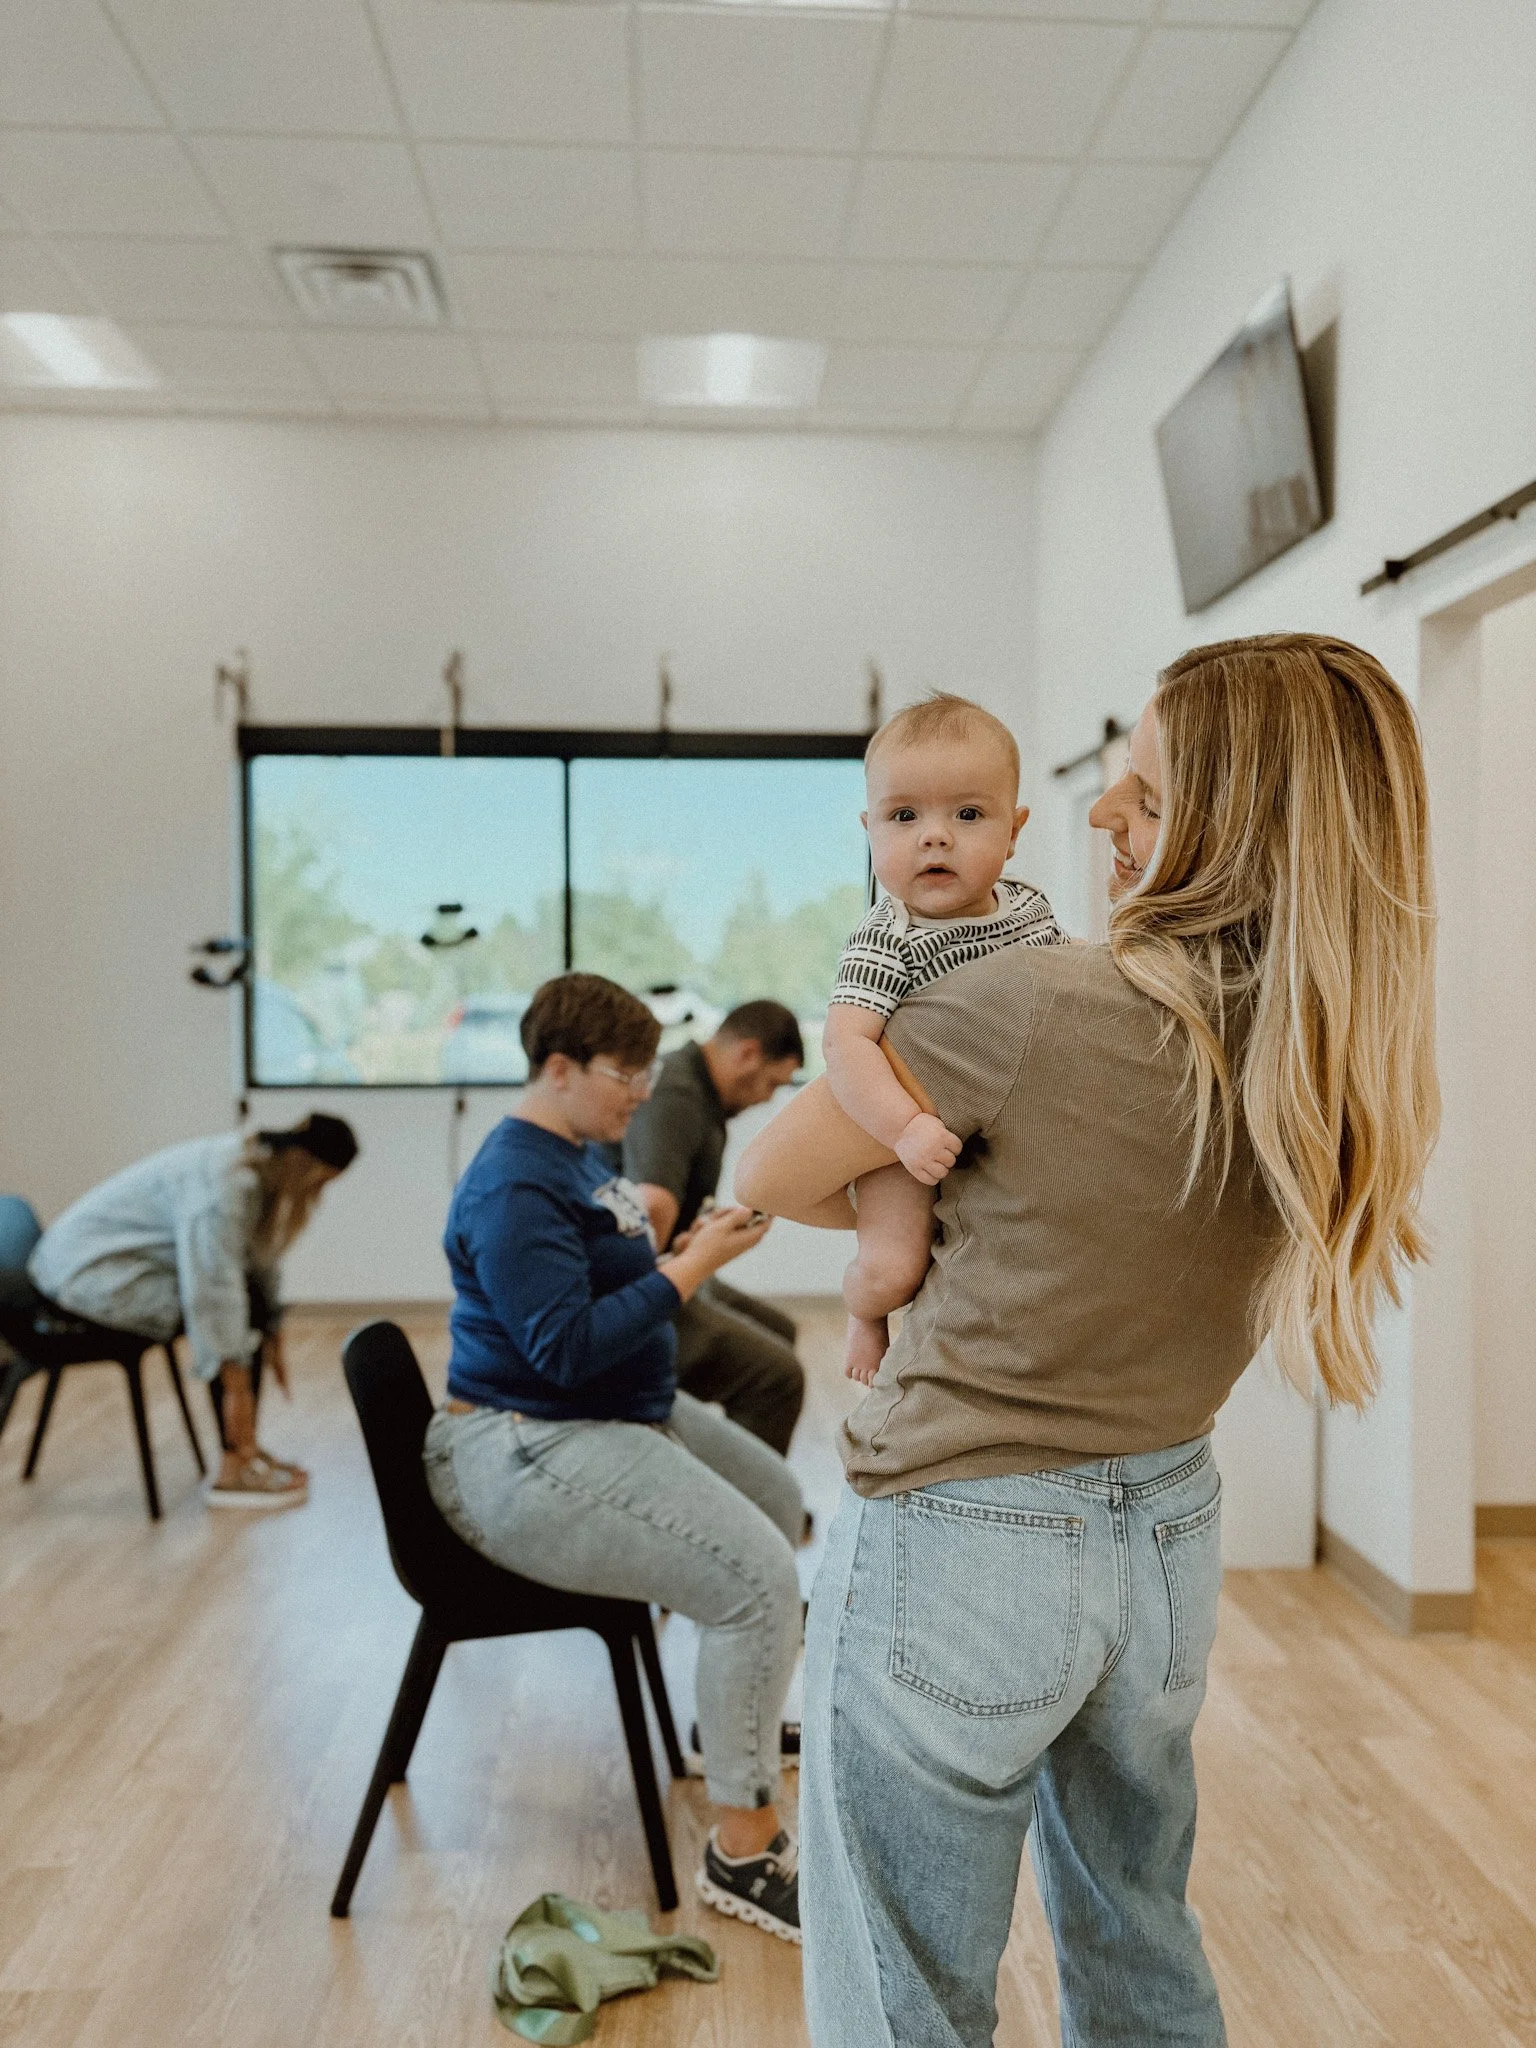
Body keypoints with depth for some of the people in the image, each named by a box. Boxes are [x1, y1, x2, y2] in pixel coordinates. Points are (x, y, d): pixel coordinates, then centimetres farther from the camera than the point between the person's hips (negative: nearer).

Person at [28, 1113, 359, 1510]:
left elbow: (259, 1260, 12)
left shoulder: (258, 1169, 1)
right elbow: (213, 1293, -32)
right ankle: (234, 1470, -11)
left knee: (251, 1300, 1)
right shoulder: (222, 1185, -29)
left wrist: (272, 1339, 15)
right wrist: (236, 1386, -27)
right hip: (89, 1272, -10)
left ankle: (247, 1451, 8)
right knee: (236, 1310, -18)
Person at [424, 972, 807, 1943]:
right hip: (528, 1455, -11)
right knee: (759, 1575, -22)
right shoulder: (516, 1186, -20)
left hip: (623, 1414, 11)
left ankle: (737, 1713, 41)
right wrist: (691, 1268, -23)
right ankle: (744, 1850, -8)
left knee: (779, 1496, 20)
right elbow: (565, 1346, -25)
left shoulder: (583, 1153, 11)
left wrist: (697, 1245, 4)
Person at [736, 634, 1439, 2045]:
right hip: (1170, 1540, 7)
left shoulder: (1033, 1006, -25)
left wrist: (920, 1205, 3)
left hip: (959, 1554, -6)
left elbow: (768, 1177, -12)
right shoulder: (1346, 1068, -6)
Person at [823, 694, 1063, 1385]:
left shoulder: (1029, 905, -1)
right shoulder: (886, 944, -23)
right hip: (909, 1142, -6)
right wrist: (905, 1127, -44)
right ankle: (864, 1310, 15)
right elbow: (845, 1043, -34)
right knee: (889, 1270, -21)